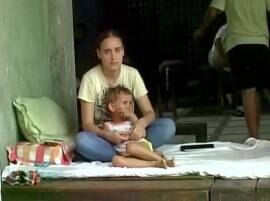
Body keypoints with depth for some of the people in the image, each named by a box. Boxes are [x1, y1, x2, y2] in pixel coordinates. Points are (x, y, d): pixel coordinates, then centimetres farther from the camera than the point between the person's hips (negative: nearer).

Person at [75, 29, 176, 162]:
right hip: (102, 135, -2)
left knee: (168, 125, -21)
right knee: (82, 140, -37)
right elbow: (87, 125, -15)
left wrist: (142, 123, -31)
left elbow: (149, 112, -6)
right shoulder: (90, 78, -13)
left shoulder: (132, 74, -5)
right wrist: (108, 135, -36)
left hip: (129, 134, 3)